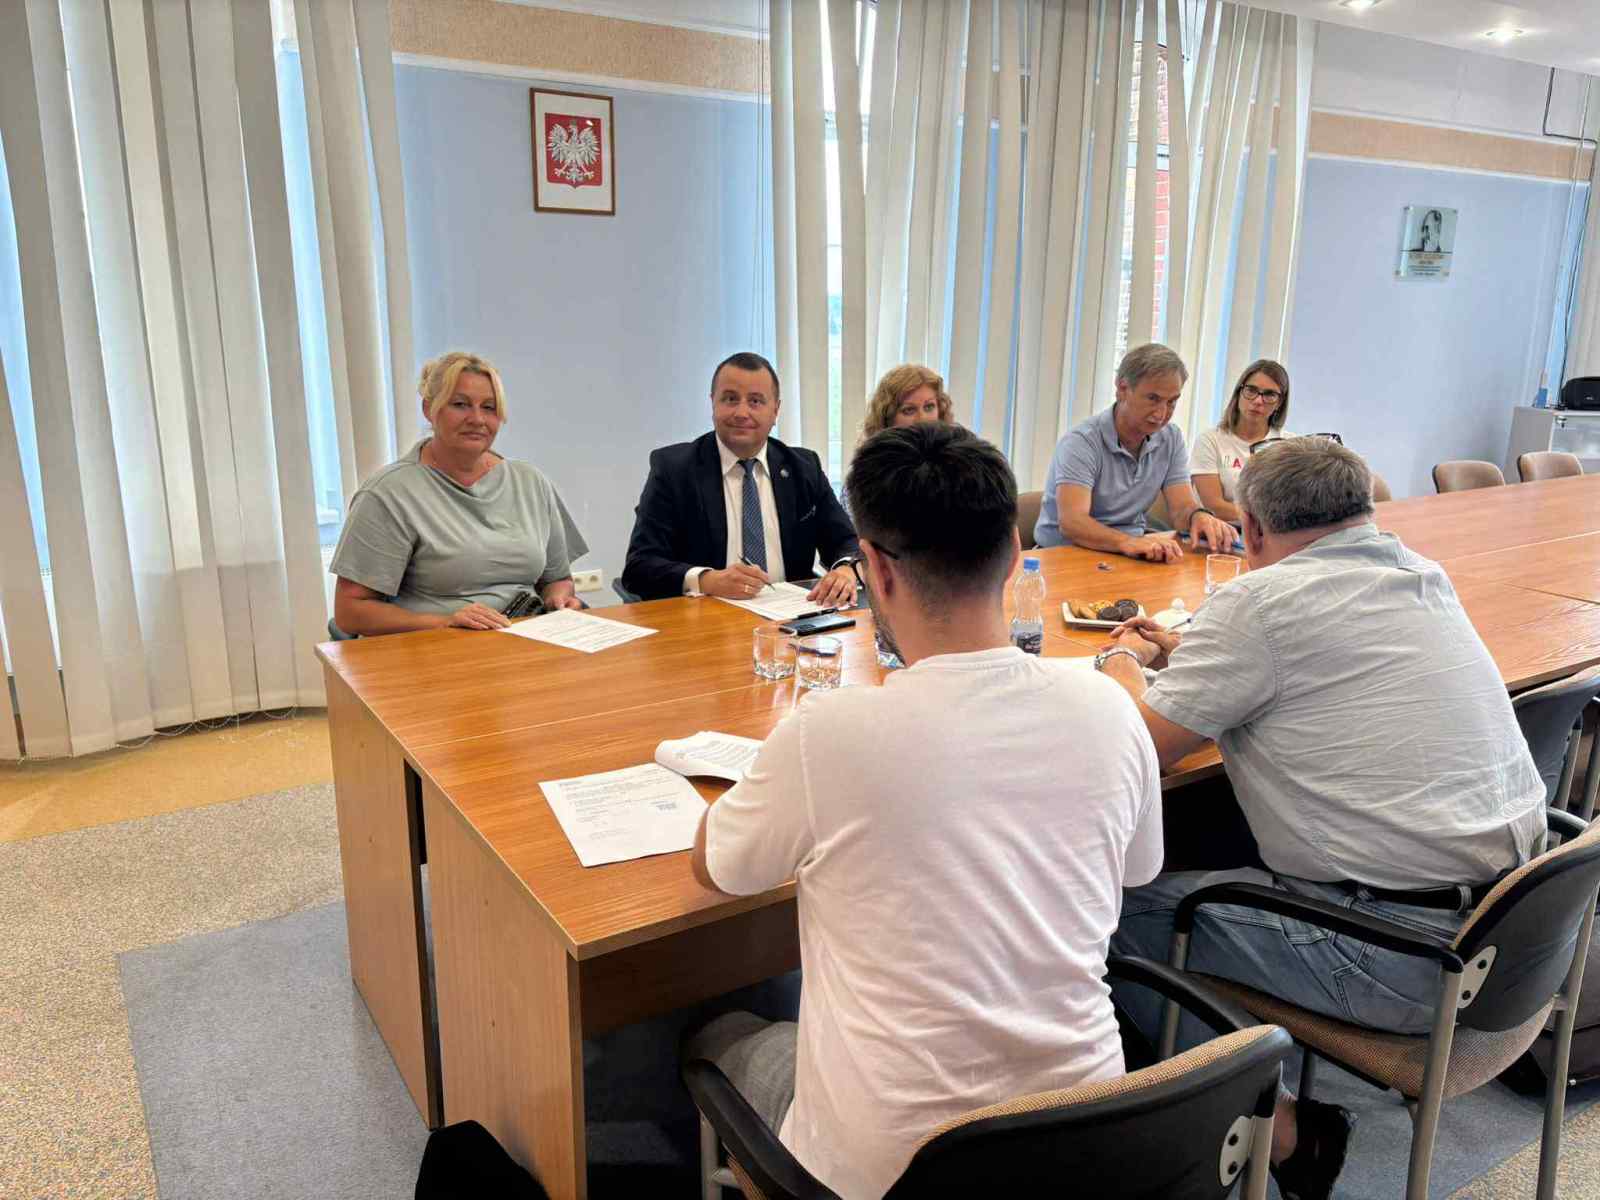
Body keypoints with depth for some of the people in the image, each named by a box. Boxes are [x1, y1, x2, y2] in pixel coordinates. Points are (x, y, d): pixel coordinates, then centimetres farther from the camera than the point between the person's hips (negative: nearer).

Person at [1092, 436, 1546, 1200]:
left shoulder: (1262, 601, -17)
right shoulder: (1423, 577, 9)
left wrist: (1122, 661, 6)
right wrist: (1186, 654, 27)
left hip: (1410, 955, -9)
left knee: (1127, 909, -4)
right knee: (1214, 848, 20)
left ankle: (1279, 1133, 9)